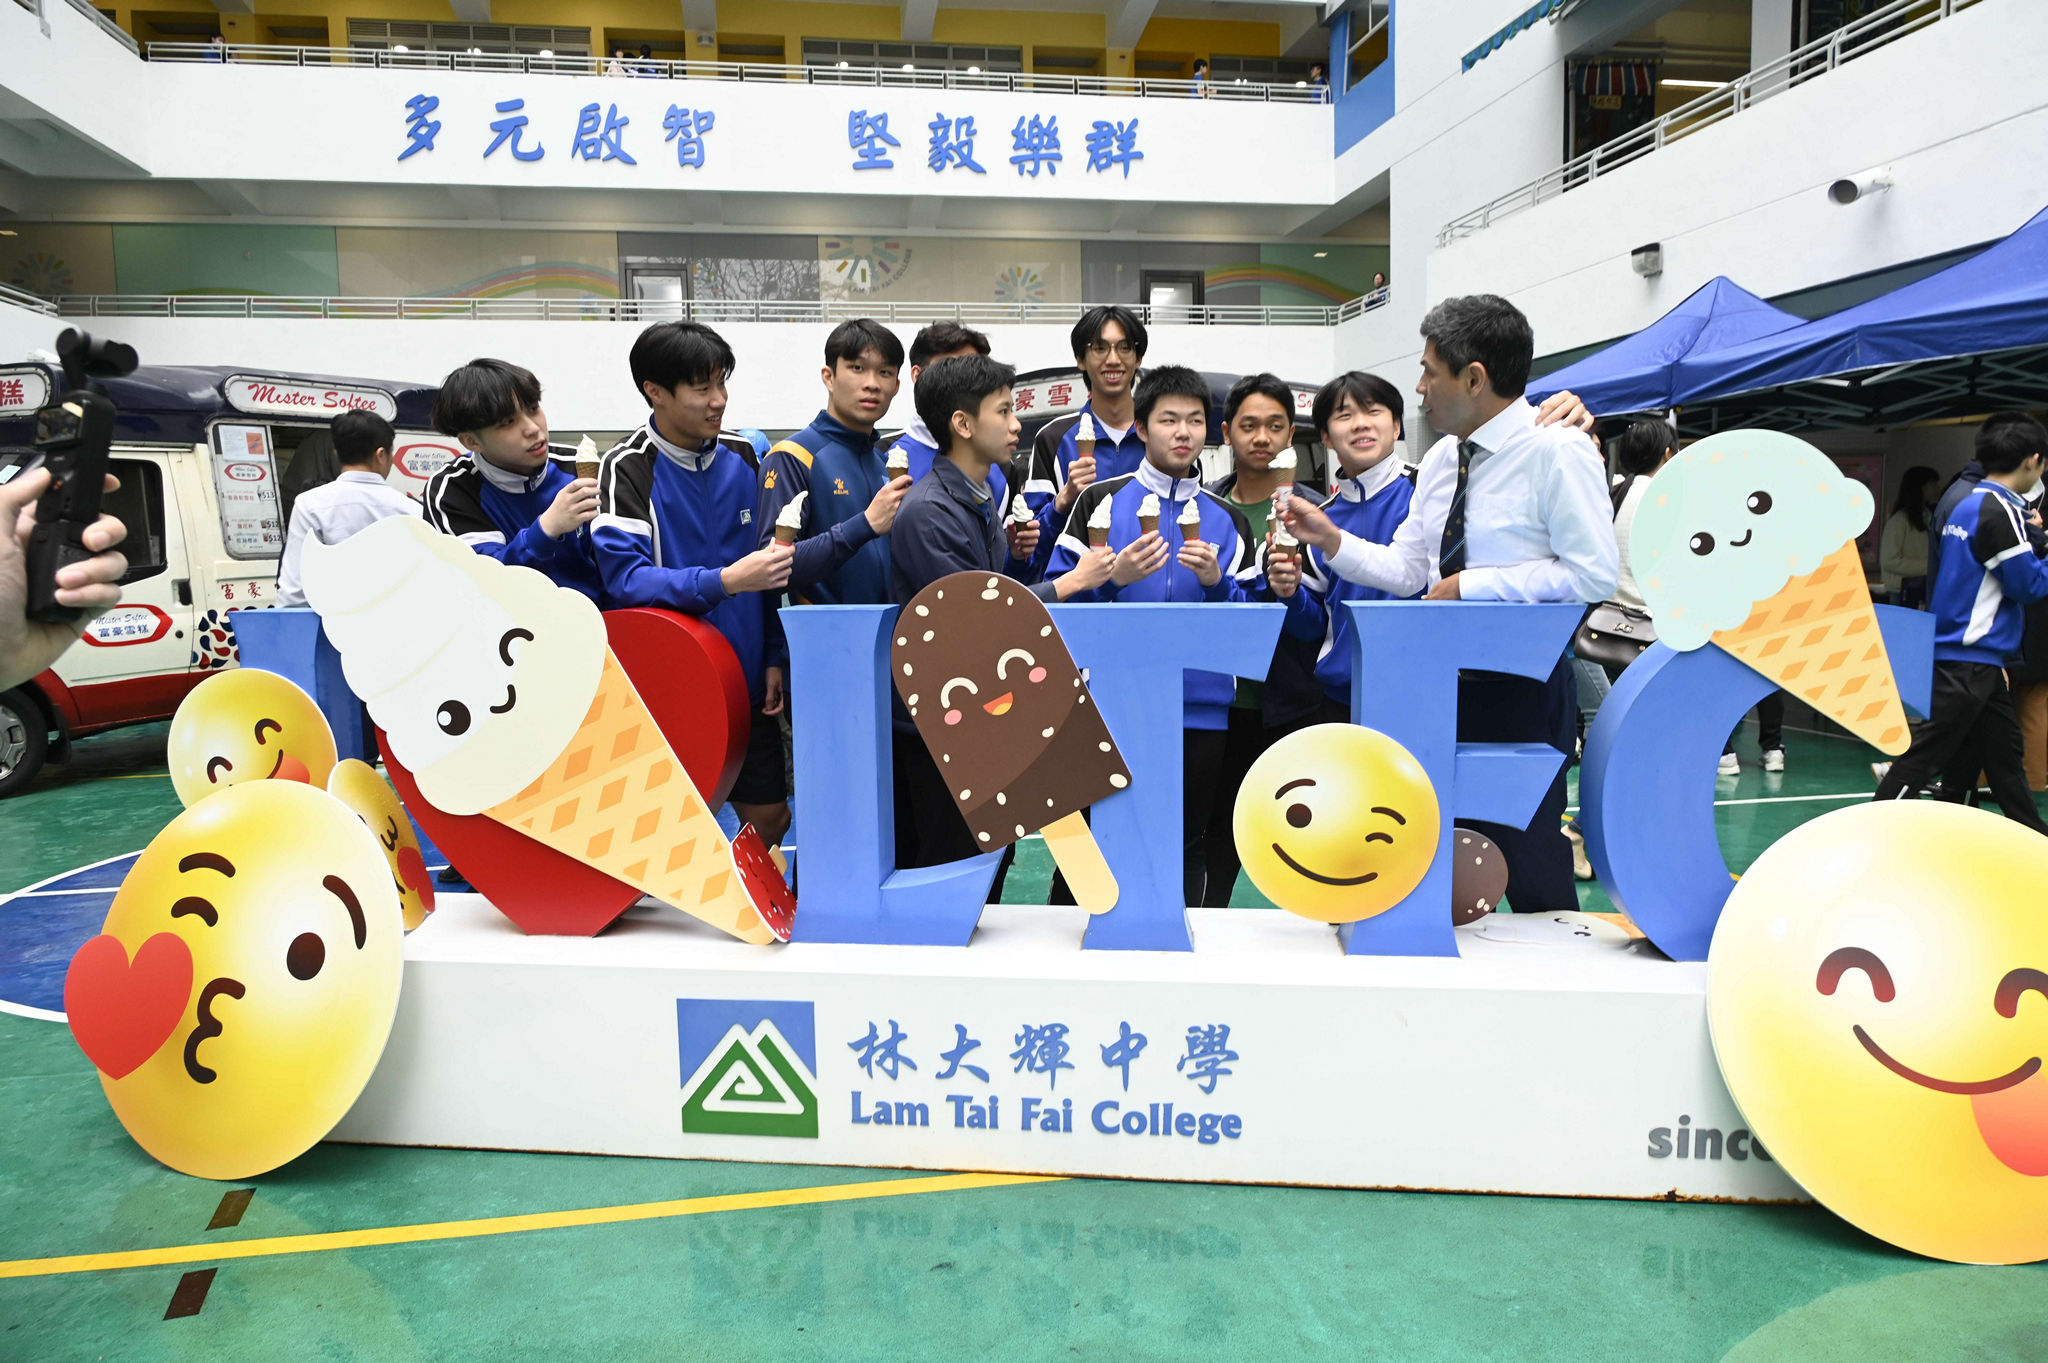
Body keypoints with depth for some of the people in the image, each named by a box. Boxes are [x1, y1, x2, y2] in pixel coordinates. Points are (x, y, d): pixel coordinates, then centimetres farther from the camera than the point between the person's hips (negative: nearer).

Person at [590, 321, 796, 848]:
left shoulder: (743, 458, 5)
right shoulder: (627, 468, -11)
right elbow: (625, 578, -21)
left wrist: (775, 657, 6)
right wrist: (724, 581, -33)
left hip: (747, 683, 5)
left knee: (770, 816, 12)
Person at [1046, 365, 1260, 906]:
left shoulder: (1227, 519, 13)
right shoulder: (1100, 501, 5)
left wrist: (1216, 582, -8)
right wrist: (1114, 577, -17)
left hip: (1201, 708, 3)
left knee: (1186, 843, 12)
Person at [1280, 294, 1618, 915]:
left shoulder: (1556, 450, -12)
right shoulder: (1441, 457, 12)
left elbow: (1595, 574, -19)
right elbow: (1405, 569, 12)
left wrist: (1473, 584, -17)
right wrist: (1331, 539, -1)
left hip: (1523, 689, -7)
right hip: (1444, 683, 8)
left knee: (1527, 864, 2)